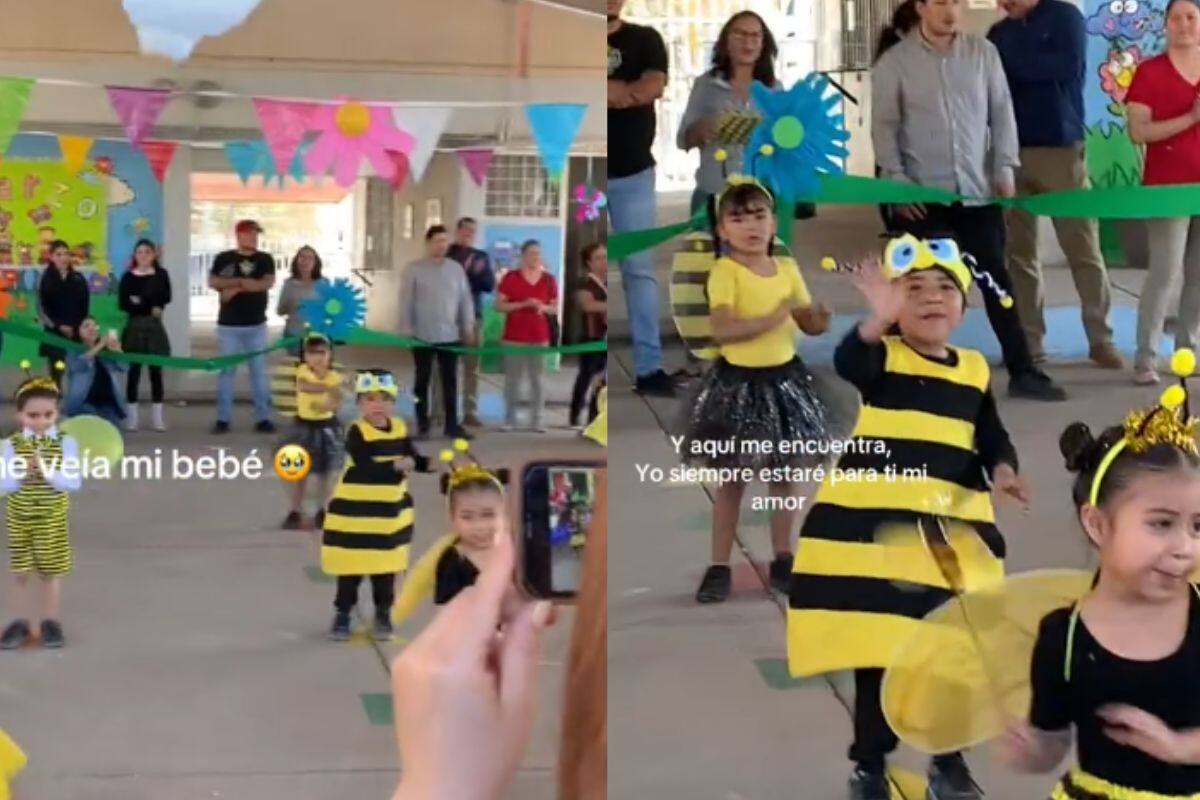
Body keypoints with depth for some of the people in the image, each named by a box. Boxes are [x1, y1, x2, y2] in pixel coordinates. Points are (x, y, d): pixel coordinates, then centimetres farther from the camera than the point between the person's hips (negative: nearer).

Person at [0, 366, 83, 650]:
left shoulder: (66, 443, -8)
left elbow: (74, 482, -15)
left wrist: (47, 472, -27)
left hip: (52, 519, -1)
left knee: (51, 573, 7)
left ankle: (50, 622, 19)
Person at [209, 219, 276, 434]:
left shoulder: (265, 259, 5)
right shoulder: (223, 259, 4)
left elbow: (268, 283, -10)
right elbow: (213, 282, -9)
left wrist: (235, 288, -12)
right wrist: (240, 281, -16)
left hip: (256, 325, 1)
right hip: (229, 325, -1)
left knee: (259, 371, 3)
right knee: (226, 371, 2)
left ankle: (263, 418, 6)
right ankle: (223, 419, 6)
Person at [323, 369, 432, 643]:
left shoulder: (400, 428, 1)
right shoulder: (357, 432, -17)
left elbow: (413, 458, 8)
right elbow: (366, 467, -27)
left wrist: (431, 463, -11)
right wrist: (397, 466, -32)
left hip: (391, 511, 5)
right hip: (355, 511, -5)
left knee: (385, 566, 15)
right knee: (351, 568, 4)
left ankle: (383, 615, 29)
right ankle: (342, 615, 20)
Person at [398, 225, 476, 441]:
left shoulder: (456, 269, 7)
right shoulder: (414, 269, -3)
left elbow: (465, 300, 9)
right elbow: (406, 302, -3)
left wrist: (468, 328, 6)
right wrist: (406, 331, -7)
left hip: (450, 336, 3)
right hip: (423, 336, -3)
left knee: (450, 381, 5)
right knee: (423, 380, 5)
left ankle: (452, 425, 10)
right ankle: (422, 425, 12)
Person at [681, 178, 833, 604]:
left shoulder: (787, 269, 3)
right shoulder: (724, 271, -13)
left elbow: (809, 324, 9)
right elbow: (722, 330, -24)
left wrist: (824, 318, -13)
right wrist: (772, 319, -29)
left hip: (784, 378, 5)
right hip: (739, 381, -4)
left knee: (785, 476, 11)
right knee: (731, 480, 3)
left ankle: (783, 560, 23)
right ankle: (719, 568, 10)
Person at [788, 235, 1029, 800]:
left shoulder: (975, 370, 10)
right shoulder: (882, 355, -3)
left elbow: (991, 435, 13)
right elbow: (847, 364, -25)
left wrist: (1003, 469, -9)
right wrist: (877, 320, -45)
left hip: (953, 528, 4)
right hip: (874, 523, -3)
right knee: (877, 646, 2)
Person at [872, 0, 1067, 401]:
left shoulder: (983, 51, 6)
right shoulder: (893, 62, 0)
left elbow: (1001, 112, 7)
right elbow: (884, 126, -1)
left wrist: (1005, 169, 0)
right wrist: (897, 181, -9)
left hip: (978, 190, 2)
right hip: (922, 194, -2)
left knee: (997, 279, 5)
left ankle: (1022, 372, 11)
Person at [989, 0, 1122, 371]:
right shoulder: (998, 34, 14)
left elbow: (1068, 67, -14)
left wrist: (1012, 61, -9)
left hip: (1060, 148, -4)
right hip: (1011, 151, 4)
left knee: (1083, 248, -2)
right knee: (1019, 252, 5)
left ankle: (1100, 339, 6)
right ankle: (1029, 340, 12)